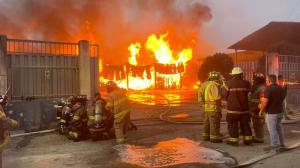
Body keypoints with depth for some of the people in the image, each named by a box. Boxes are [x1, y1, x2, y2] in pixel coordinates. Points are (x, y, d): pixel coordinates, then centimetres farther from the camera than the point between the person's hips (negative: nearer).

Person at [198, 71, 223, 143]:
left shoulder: (206, 84, 9)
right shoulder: (214, 85, -17)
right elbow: (217, 96, -28)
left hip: (207, 108, 9)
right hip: (214, 108, -9)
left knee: (207, 123, 15)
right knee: (215, 124, -2)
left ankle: (206, 136, 22)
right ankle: (214, 138, 3)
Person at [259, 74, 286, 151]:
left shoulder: (268, 89, -18)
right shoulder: (282, 89, 6)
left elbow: (265, 102, -23)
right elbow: (281, 100, 15)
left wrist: (261, 111, -7)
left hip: (271, 113, -8)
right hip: (280, 111, 8)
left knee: (272, 129, 0)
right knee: (279, 128, 19)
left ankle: (274, 146, 6)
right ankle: (281, 143, 27)